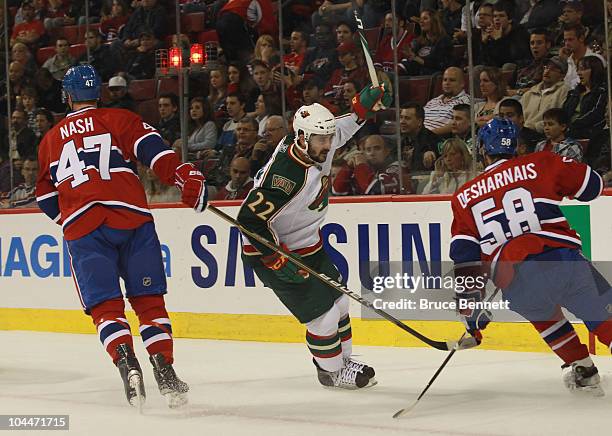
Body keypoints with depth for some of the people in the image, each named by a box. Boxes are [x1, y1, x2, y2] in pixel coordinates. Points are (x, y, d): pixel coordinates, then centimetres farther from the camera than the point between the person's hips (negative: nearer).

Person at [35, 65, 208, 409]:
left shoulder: (50, 141, 22)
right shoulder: (120, 119, 13)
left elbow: (46, 199, 28)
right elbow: (155, 151, -5)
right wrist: (188, 177, -11)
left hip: (82, 228, 1)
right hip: (132, 219, -1)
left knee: (105, 305, 1)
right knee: (149, 299, 7)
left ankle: (126, 362, -23)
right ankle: (165, 371, -3)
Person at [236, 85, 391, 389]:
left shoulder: (318, 147, -8)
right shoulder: (286, 173, -34)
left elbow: (344, 126, 16)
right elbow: (251, 219, -33)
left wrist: (366, 103, 1)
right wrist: (279, 261, -30)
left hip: (308, 244, 9)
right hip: (272, 250, -9)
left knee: (337, 301, 17)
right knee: (322, 315, -6)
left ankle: (343, 360, 36)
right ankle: (332, 372, 15)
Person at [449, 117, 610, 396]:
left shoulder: (464, 197, 18)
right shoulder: (541, 164, 12)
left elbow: (465, 257, 14)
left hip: (515, 284, 2)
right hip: (564, 261, -2)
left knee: (543, 313, 33)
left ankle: (581, 368, 29)